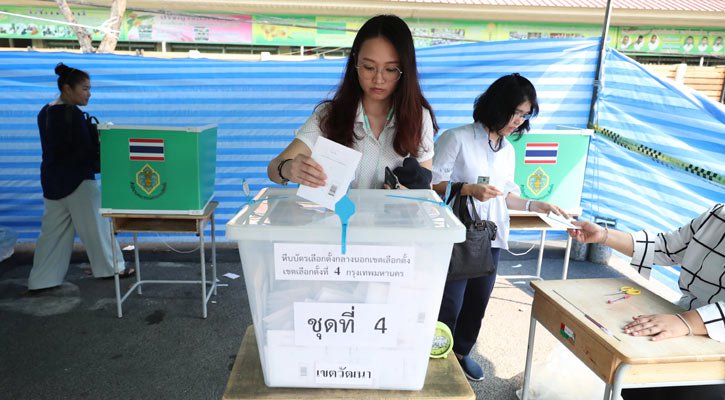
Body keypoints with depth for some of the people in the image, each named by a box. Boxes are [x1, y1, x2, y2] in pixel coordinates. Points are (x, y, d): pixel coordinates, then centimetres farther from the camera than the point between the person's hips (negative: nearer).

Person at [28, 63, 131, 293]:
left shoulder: (46, 112, 10)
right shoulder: (72, 113, -18)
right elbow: (85, 150, -19)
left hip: (52, 180, 9)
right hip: (76, 180, -8)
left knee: (53, 230, 13)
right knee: (95, 224, 6)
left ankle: (40, 280, 17)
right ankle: (110, 267, 19)